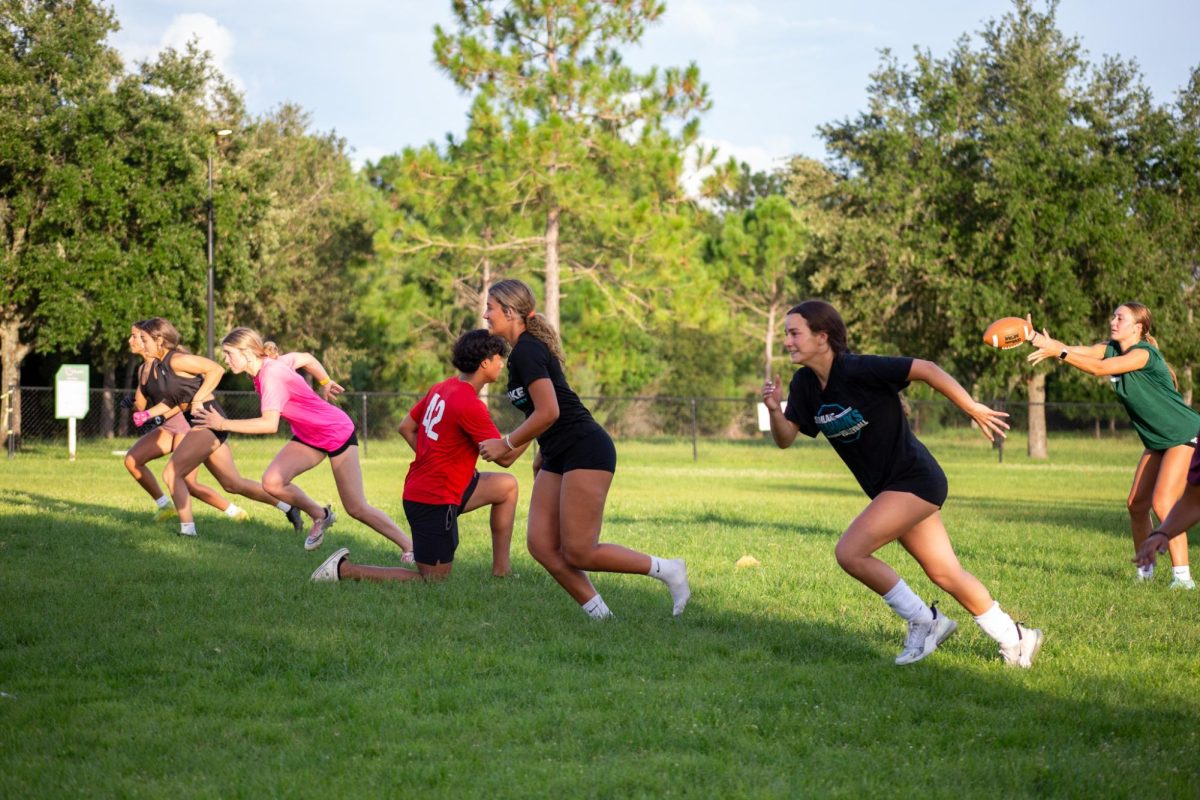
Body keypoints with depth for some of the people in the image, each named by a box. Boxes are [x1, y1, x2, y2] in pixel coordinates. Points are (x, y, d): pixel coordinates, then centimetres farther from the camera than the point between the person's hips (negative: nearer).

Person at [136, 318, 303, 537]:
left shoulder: (176, 360, -14)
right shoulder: (159, 368, 14)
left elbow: (215, 369, -20)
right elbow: (173, 402, 19)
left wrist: (198, 400, -21)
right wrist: (147, 414, 4)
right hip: (200, 424, 10)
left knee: (171, 474, -10)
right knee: (233, 483, 13)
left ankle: (187, 530, -7)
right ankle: (289, 508, 21)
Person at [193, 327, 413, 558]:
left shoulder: (271, 376, -29)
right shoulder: (270, 364, -4)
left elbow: (270, 424, -40)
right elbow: (306, 358, 12)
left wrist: (223, 424, -37)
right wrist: (325, 383, 24)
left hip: (338, 433, -8)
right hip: (307, 436, 8)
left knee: (356, 508, -6)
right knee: (272, 482, -13)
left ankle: (409, 547, 7)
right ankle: (320, 516, 10)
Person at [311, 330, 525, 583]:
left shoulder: (443, 388, 5)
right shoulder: (470, 406, -22)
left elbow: (406, 427, 14)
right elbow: (505, 457, -17)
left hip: (418, 489, 10)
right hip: (436, 501, -10)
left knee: (507, 485, 17)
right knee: (431, 580, -1)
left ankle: (501, 570, 19)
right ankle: (344, 570, -1)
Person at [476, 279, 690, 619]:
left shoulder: (527, 351, -15)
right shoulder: (523, 351, 15)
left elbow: (548, 413, -22)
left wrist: (506, 444, -12)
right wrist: (540, 458, 21)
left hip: (586, 451, -10)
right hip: (559, 457, 10)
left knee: (579, 553, -8)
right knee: (542, 544, 1)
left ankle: (668, 569, 4)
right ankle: (600, 615, 5)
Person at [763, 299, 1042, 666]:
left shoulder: (857, 370, -22)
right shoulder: (804, 384, 0)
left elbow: (926, 369, -19)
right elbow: (785, 438, 3)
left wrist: (974, 409, -15)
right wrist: (774, 410, -18)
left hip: (914, 480, -8)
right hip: (888, 487, 8)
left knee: (849, 552, -16)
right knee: (945, 574, 12)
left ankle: (923, 621, 1)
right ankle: (1015, 638, 27)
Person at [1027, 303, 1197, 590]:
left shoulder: (1144, 353, -22)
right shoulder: (1111, 349, 2)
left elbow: (1100, 368, -32)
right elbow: (1077, 350, -13)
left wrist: (1058, 351, -37)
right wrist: (1036, 338, -27)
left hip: (1185, 435, -9)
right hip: (1157, 440, 9)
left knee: (1162, 504, -17)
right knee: (1136, 504, 6)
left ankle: (1183, 576, -13)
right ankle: (1145, 570, 18)